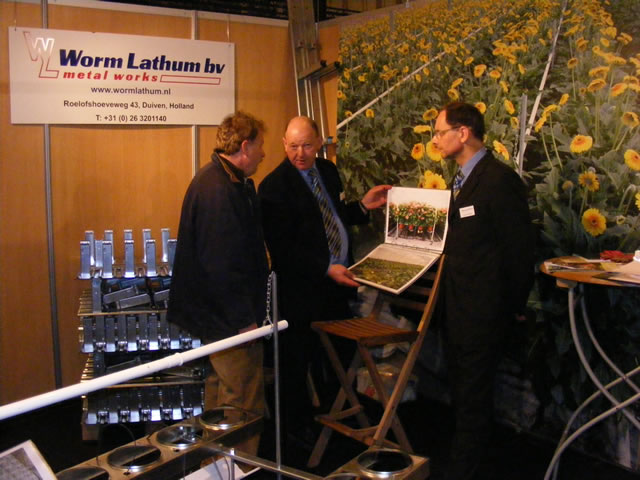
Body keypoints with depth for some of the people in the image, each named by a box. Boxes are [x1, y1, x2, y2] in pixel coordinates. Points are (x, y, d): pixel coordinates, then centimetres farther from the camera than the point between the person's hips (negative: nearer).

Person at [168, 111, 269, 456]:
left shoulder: (213, 179, 11)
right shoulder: (220, 191, -23)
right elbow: (222, 263, -27)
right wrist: (243, 319, -22)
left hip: (219, 314, 12)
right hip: (230, 318, -12)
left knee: (221, 388, 22)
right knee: (244, 403, -1)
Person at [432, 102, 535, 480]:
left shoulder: (500, 180, -18)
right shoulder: (465, 179, 11)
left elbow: (519, 249, -17)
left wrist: (514, 305, -9)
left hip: (484, 311, -9)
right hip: (460, 308, 9)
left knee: (473, 396, 3)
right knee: (463, 392, 21)